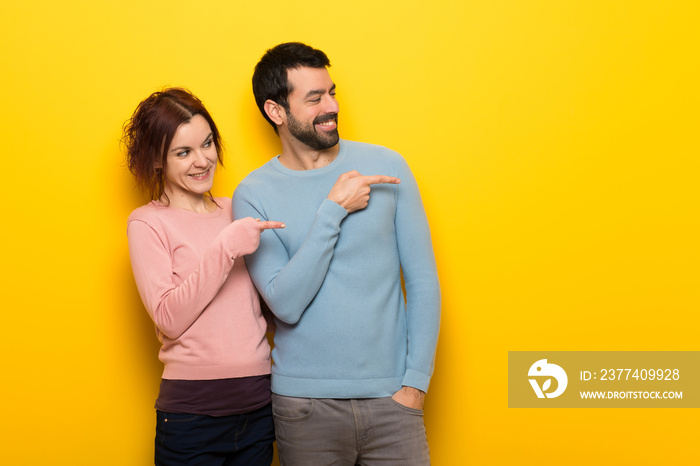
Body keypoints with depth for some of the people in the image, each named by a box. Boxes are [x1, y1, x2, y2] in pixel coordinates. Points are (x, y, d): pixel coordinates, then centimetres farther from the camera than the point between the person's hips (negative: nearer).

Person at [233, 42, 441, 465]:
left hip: (390, 397, 1)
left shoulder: (387, 167, 1)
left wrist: (415, 382, -3)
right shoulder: (254, 195, -3)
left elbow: (423, 280, 2)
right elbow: (287, 304, -13)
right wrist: (333, 210, -16)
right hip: (304, 405, -1)